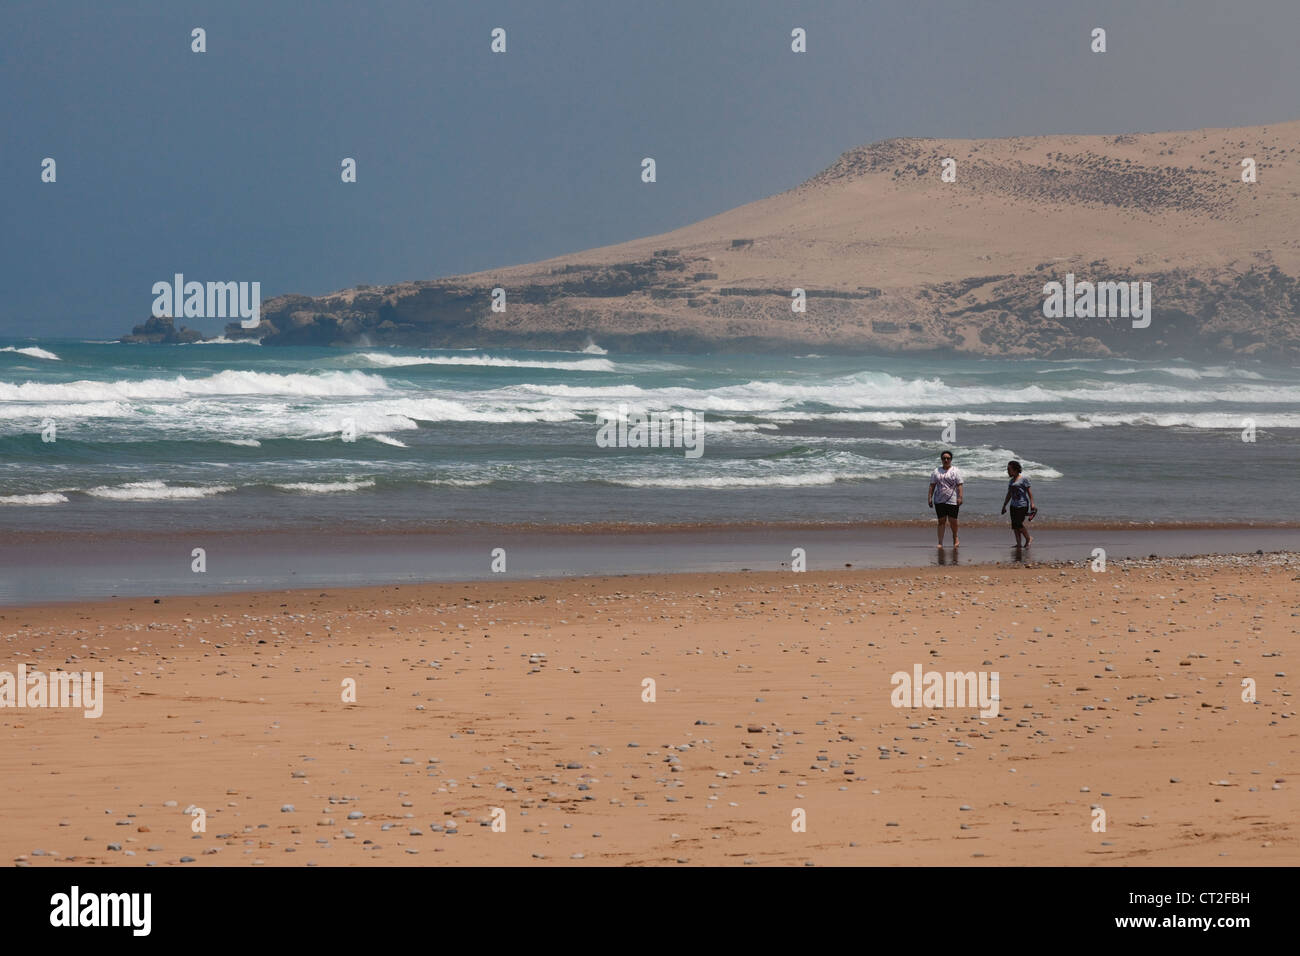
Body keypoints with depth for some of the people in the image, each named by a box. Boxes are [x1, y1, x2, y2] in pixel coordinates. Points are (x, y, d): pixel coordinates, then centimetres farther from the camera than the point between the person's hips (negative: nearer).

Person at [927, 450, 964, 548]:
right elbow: (932, 485, 9)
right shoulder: (936, 471, 9)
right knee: (941, 521, 0)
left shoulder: (955, 471, 2)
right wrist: (930, 498, 1)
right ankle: (940, 543, 3)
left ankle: (955, 538, 27)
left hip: (952, 500, -2)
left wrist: (960, 497, -13)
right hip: (939, 501, 2)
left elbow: (959, 485, -3)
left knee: (953, 521, -1)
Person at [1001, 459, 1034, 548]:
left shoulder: (1023, 479, -6)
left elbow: (1029, 492, -7)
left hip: (1022, 505, -8)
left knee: (1019, 524, -13)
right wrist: (1004, 506, 22)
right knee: (1014, 525, 3)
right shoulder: (1011, 481, 15)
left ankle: (1028, 538, 6)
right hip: (1014, 505, 8)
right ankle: (1018, 543, 7)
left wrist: (1032, 503, -13)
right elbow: (1009, 495, 22)